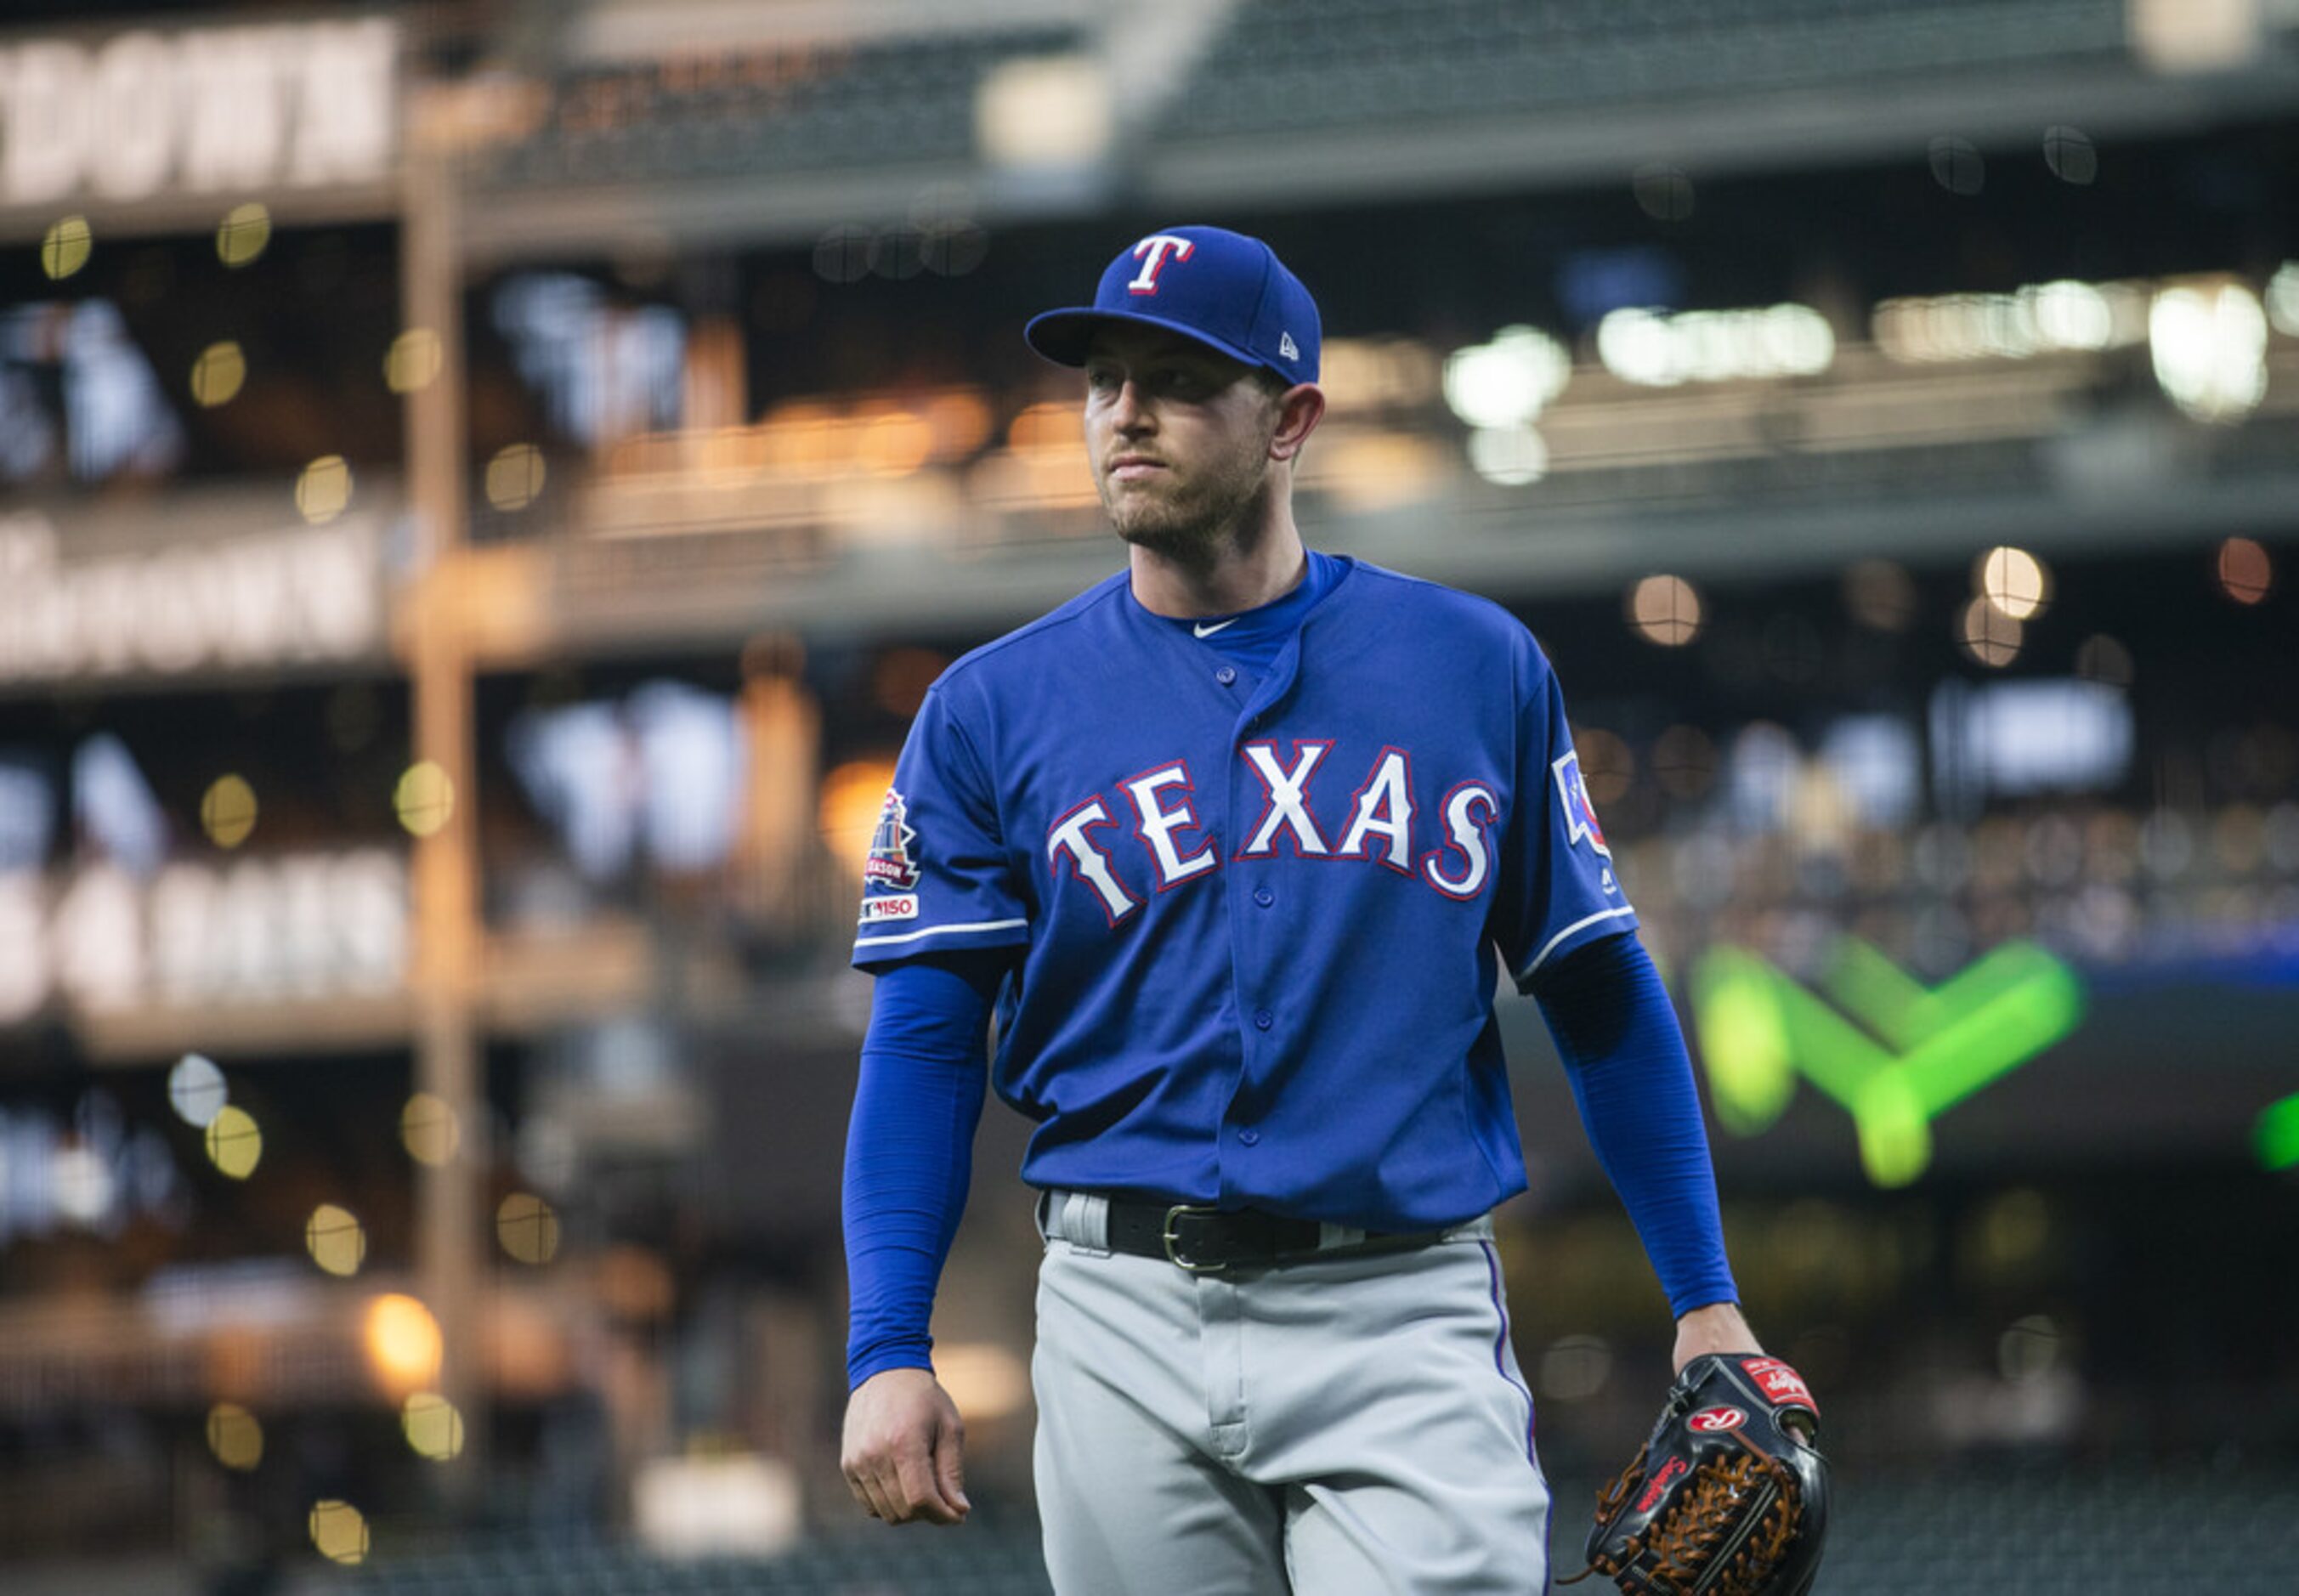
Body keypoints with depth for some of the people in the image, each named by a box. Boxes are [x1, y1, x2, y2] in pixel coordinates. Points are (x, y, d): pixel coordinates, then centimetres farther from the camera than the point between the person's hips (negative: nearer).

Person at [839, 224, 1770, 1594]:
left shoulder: (1478, 668, 7)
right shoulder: (993, 711, 6)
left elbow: (1602, 1000, 10)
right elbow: (925, 1042, 2)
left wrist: (1707, 1303, 5)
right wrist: (889, 1352, -9)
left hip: (1406, 1324, -1)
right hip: (1130, 1326, 1)